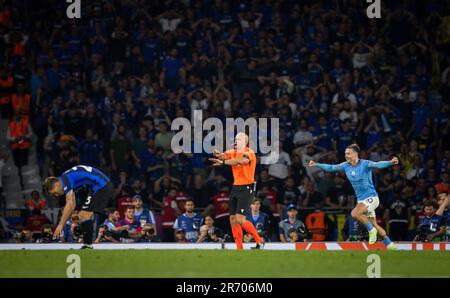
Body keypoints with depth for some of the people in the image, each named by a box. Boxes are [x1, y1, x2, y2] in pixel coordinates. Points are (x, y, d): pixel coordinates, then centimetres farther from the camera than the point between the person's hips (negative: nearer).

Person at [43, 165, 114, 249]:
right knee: (83, 215, 13)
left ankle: (88, 245, -17)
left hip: (101, 187, -10)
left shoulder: (65, 179, -13)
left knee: (84, 215, -15)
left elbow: (70, 204, -20)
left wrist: (60, 225, -19)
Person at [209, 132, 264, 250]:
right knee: (233, 219, 3)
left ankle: (259, 241, 0)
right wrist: (218, 154, -30)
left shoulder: (249, 153, -11)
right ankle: (239, 249, 7)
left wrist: (223, 162, -38)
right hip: (236, 187, 8)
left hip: (246, 189, -8)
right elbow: (224, 156, -7)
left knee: (240, 219, -15)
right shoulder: (234, 152, 10)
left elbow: (239, 161, -29)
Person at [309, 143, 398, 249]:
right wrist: (316, 165, 11)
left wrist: (390, 162, -49)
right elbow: (331, 168, 13)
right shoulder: (346, 165, 3)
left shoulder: (365, 164, -16)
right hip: (361, 199, 7)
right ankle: (390, 244, 23)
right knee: (374, 225, 11)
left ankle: (371, 230, -6)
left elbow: (378, 165, -31)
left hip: (371, 197, -7)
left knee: (355, 213, -28)